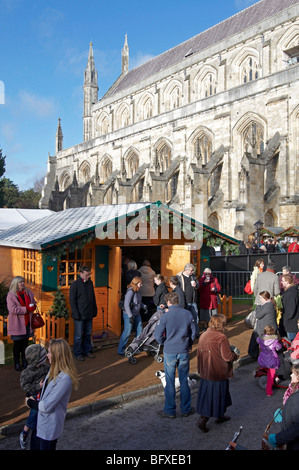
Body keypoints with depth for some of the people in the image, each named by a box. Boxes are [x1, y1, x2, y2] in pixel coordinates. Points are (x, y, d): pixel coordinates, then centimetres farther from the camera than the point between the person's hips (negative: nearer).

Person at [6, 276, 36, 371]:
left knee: (25, 343, 11)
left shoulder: (28, 292, 9)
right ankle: (17, 364, 16)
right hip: (17, 323, -5)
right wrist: (26, 309, -19)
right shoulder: (11, 295, -9)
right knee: (17, 343, 3)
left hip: (27, 322, 5)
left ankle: (25, 362, 22)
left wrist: (32, 307, -6)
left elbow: (34, 304, 18)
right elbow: (12, 309, -18)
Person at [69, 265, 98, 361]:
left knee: (88, 334, 14)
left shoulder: (90, 283, 9)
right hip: (79, 315, -6)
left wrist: (95, 310, 12)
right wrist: (76, 314, -14)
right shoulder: (75, 284, -10)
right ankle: (78, 353, 15)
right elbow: (72, 300, -10)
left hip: (89, 314, 6)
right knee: (79, 335, 2)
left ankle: (87, 350, 27)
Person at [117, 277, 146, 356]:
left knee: (139, 330, 14)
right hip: (129, 314, -8)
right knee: (127, 332, -4)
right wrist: (130, 316, -26)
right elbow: (126, 305, -25)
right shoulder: (130, 291, -23)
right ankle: (120, 350, 8)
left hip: (137, 314, 8)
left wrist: (144, 306, 1)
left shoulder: (138, 291, 3)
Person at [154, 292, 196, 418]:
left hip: (170, 352, -2)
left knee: (170, 382, 9)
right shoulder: (188, 314, -4)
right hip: (184, 352, 3)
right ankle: (185, 409, 24)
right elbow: (193, 332, 5)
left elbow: (158, 335, -10)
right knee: (184, 381, 14)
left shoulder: (165, 316, -14)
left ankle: (170, 411, 19)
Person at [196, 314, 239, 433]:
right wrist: (235, 353, 1)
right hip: (218, 373, -7)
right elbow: (228, 357, -18)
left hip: (205, 373, 7)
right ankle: (202, 420, 10)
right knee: (216, 395, 7)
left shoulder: (203, 335, 1)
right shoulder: (221, 337, -20)